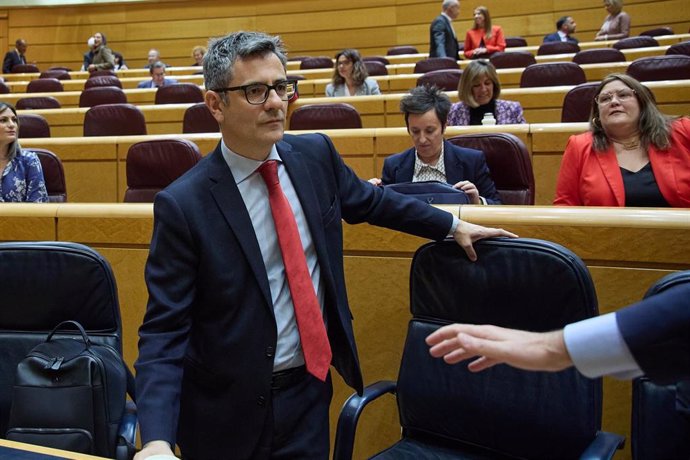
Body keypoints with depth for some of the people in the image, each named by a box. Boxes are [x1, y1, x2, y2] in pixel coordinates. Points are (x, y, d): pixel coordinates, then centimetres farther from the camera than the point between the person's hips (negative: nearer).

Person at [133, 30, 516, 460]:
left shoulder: (315, 153, -4)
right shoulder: (182, 205, -18)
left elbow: (370, 200, 15)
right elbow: (164, 331, -17)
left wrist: (453, 225, 21)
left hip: (311, 391, 4)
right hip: (230, 412, -3)